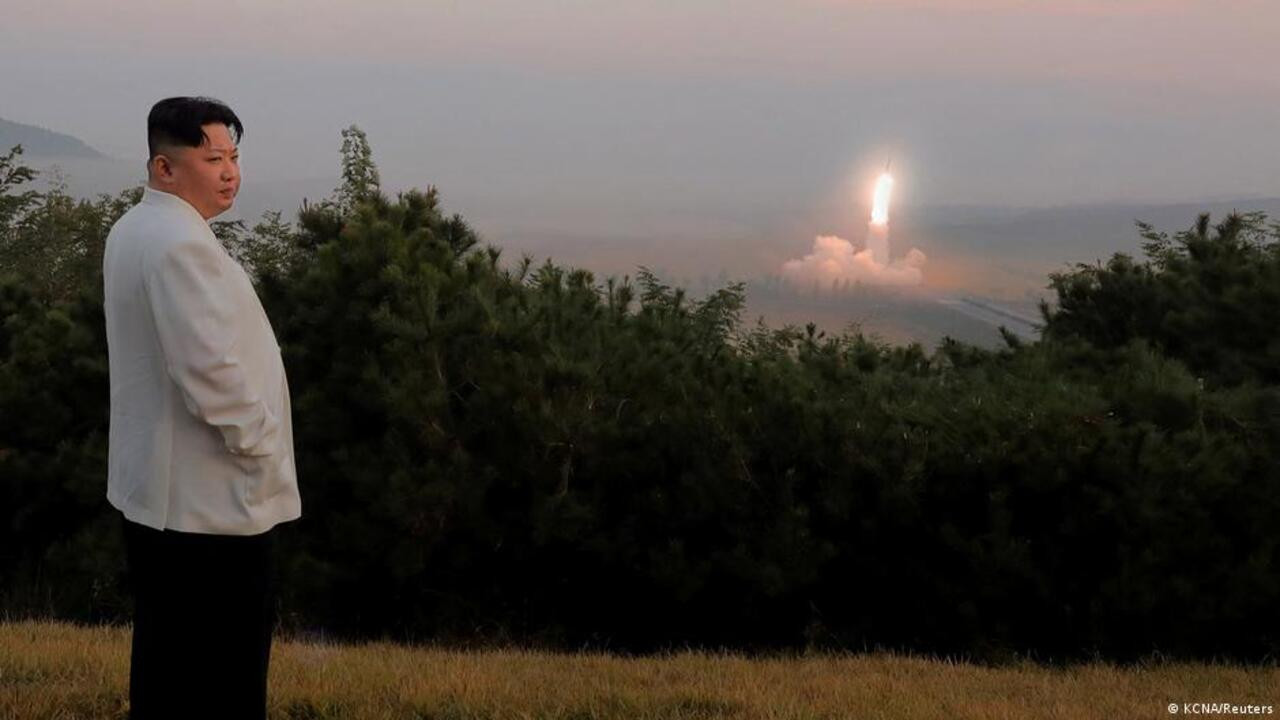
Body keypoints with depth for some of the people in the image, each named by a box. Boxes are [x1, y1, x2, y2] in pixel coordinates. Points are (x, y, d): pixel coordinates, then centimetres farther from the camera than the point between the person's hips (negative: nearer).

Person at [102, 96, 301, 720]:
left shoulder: (131, 232, 12)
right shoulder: (180, 244, -20)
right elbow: (212, 371, -26)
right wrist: (258, 446, -12)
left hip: (151, 491, 10)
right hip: (211, 502, -10)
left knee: (162, 668, 17)